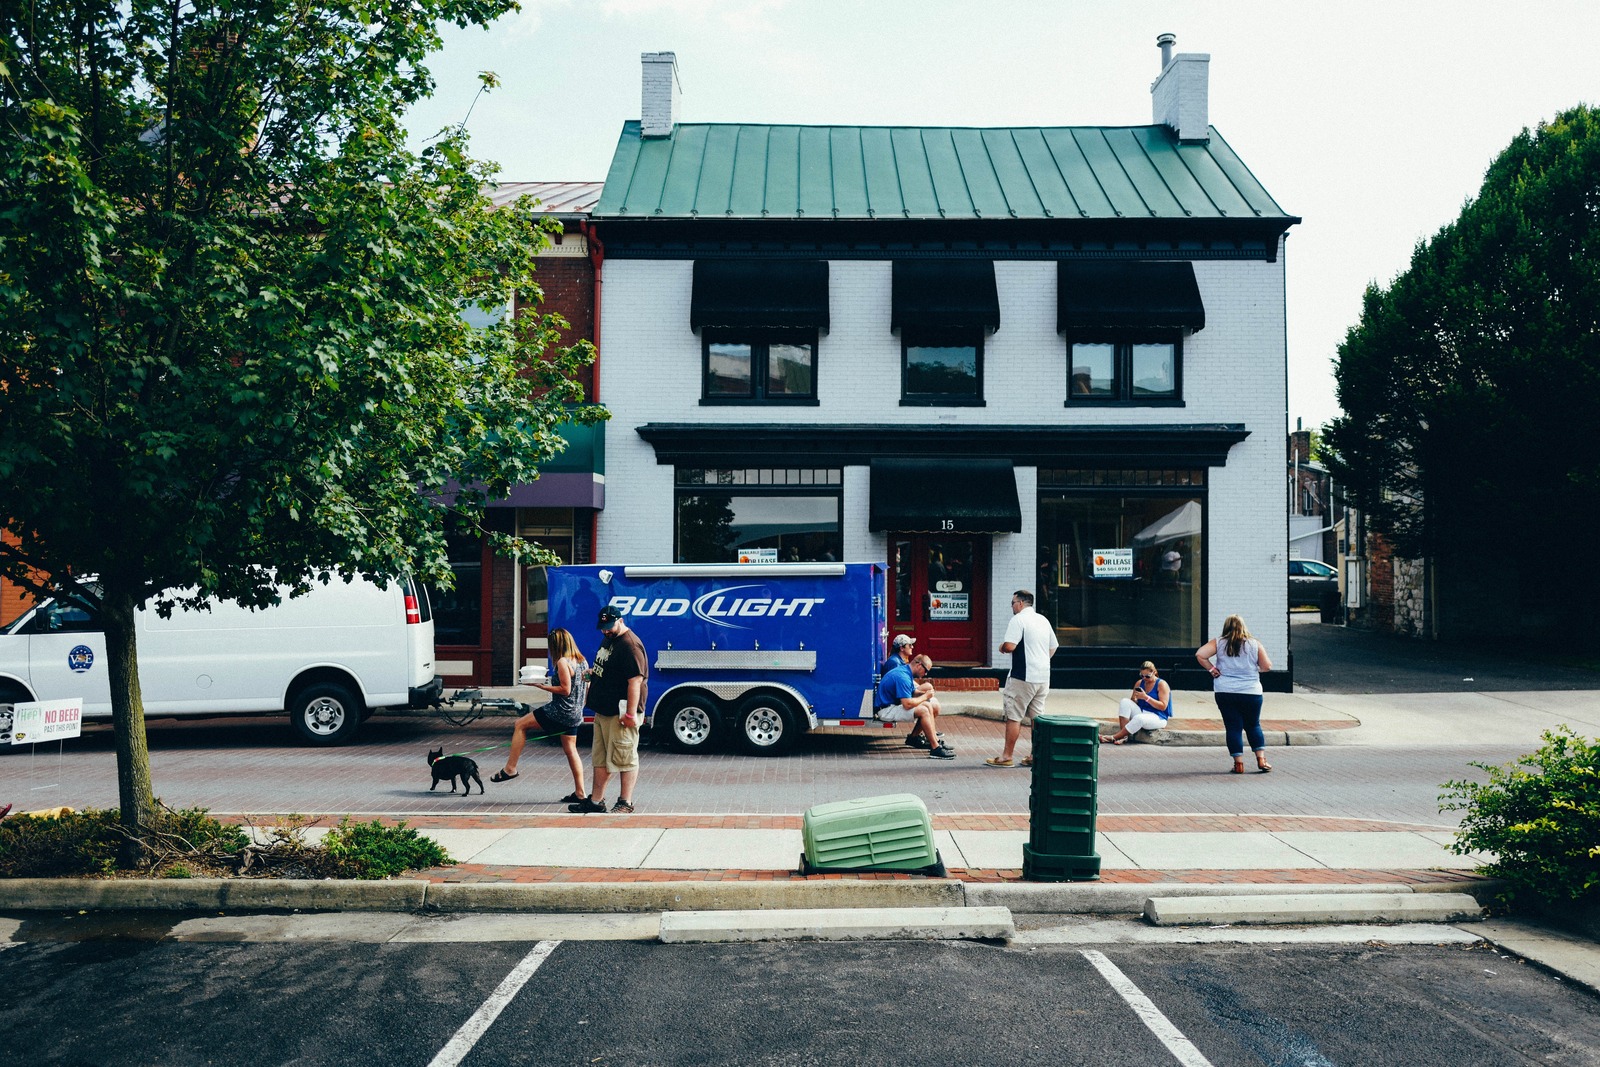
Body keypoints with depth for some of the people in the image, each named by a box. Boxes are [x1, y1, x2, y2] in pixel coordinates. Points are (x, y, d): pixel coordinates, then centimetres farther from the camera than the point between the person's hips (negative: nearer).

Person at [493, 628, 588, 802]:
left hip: (560, 712, -8)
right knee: (570, 750, 13)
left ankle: (510, 768, 5)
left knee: (520, 725, 5)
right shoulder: (582, 661, 9)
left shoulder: (562, 662, -16)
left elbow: (565, 689, -20)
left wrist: (543, 686, -12)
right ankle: (579, 792, 11)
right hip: (575, 714, 8)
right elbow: (587, 688, 14)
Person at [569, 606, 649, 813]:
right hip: (603, 711, 11)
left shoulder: (630, 645, -18)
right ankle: (596, 800, 25)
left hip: (620, 714, -11)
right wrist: (592, 674, 13)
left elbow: (635, 681, -24)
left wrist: (631, 713, -26)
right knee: (600, 757, 16)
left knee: (624, 759, -2)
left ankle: (625, 803, 6)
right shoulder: (607, 640, 15)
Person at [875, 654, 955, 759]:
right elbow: (908, 704, -28)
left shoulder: (906, 671, 9)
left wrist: (925, 694, -2)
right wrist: (925, 696, -13)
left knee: (929, 705, 4)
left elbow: (913, 693, 19)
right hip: (886, 710, -11)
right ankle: (935, 749, -22)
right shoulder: (903, 677, -23)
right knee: (923, 710, -24)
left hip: (895, 704, 11)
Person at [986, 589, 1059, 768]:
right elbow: (1053, 647, 20)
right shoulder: (1043, 620, 14)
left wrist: (1002, 647, 1)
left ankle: (1007, 756, 2)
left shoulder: (1018, 620, -10)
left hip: (1023, 677, -8)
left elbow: (1009, 646, -20)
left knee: (1013, 716, -2)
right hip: (1043, 676, 8)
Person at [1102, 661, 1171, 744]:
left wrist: (1146, 697, -22)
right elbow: (1132, 701, 13)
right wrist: (1134, 698, -12)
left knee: (1139, 718, -38)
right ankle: (1123, 735, -29)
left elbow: (1163, 707, -14)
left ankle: (1114, 737, -29)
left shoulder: (1162, 684, -5)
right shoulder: (1139, 683, 10)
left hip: (1157, 717, -6)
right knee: (1125, 701, -20)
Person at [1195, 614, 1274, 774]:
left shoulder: (1218, 643, 0)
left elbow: (1199, 654, -13)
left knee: (1233, 727, 4)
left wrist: (1211, 668, -2)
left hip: (1225, 693, -1)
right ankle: (1261, 759, 10)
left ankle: (1239, 763, 2)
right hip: (1252, 693, 1)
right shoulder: (1254, 644, 1)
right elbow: (1267, 666, 2)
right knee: (1253, 726, 16)